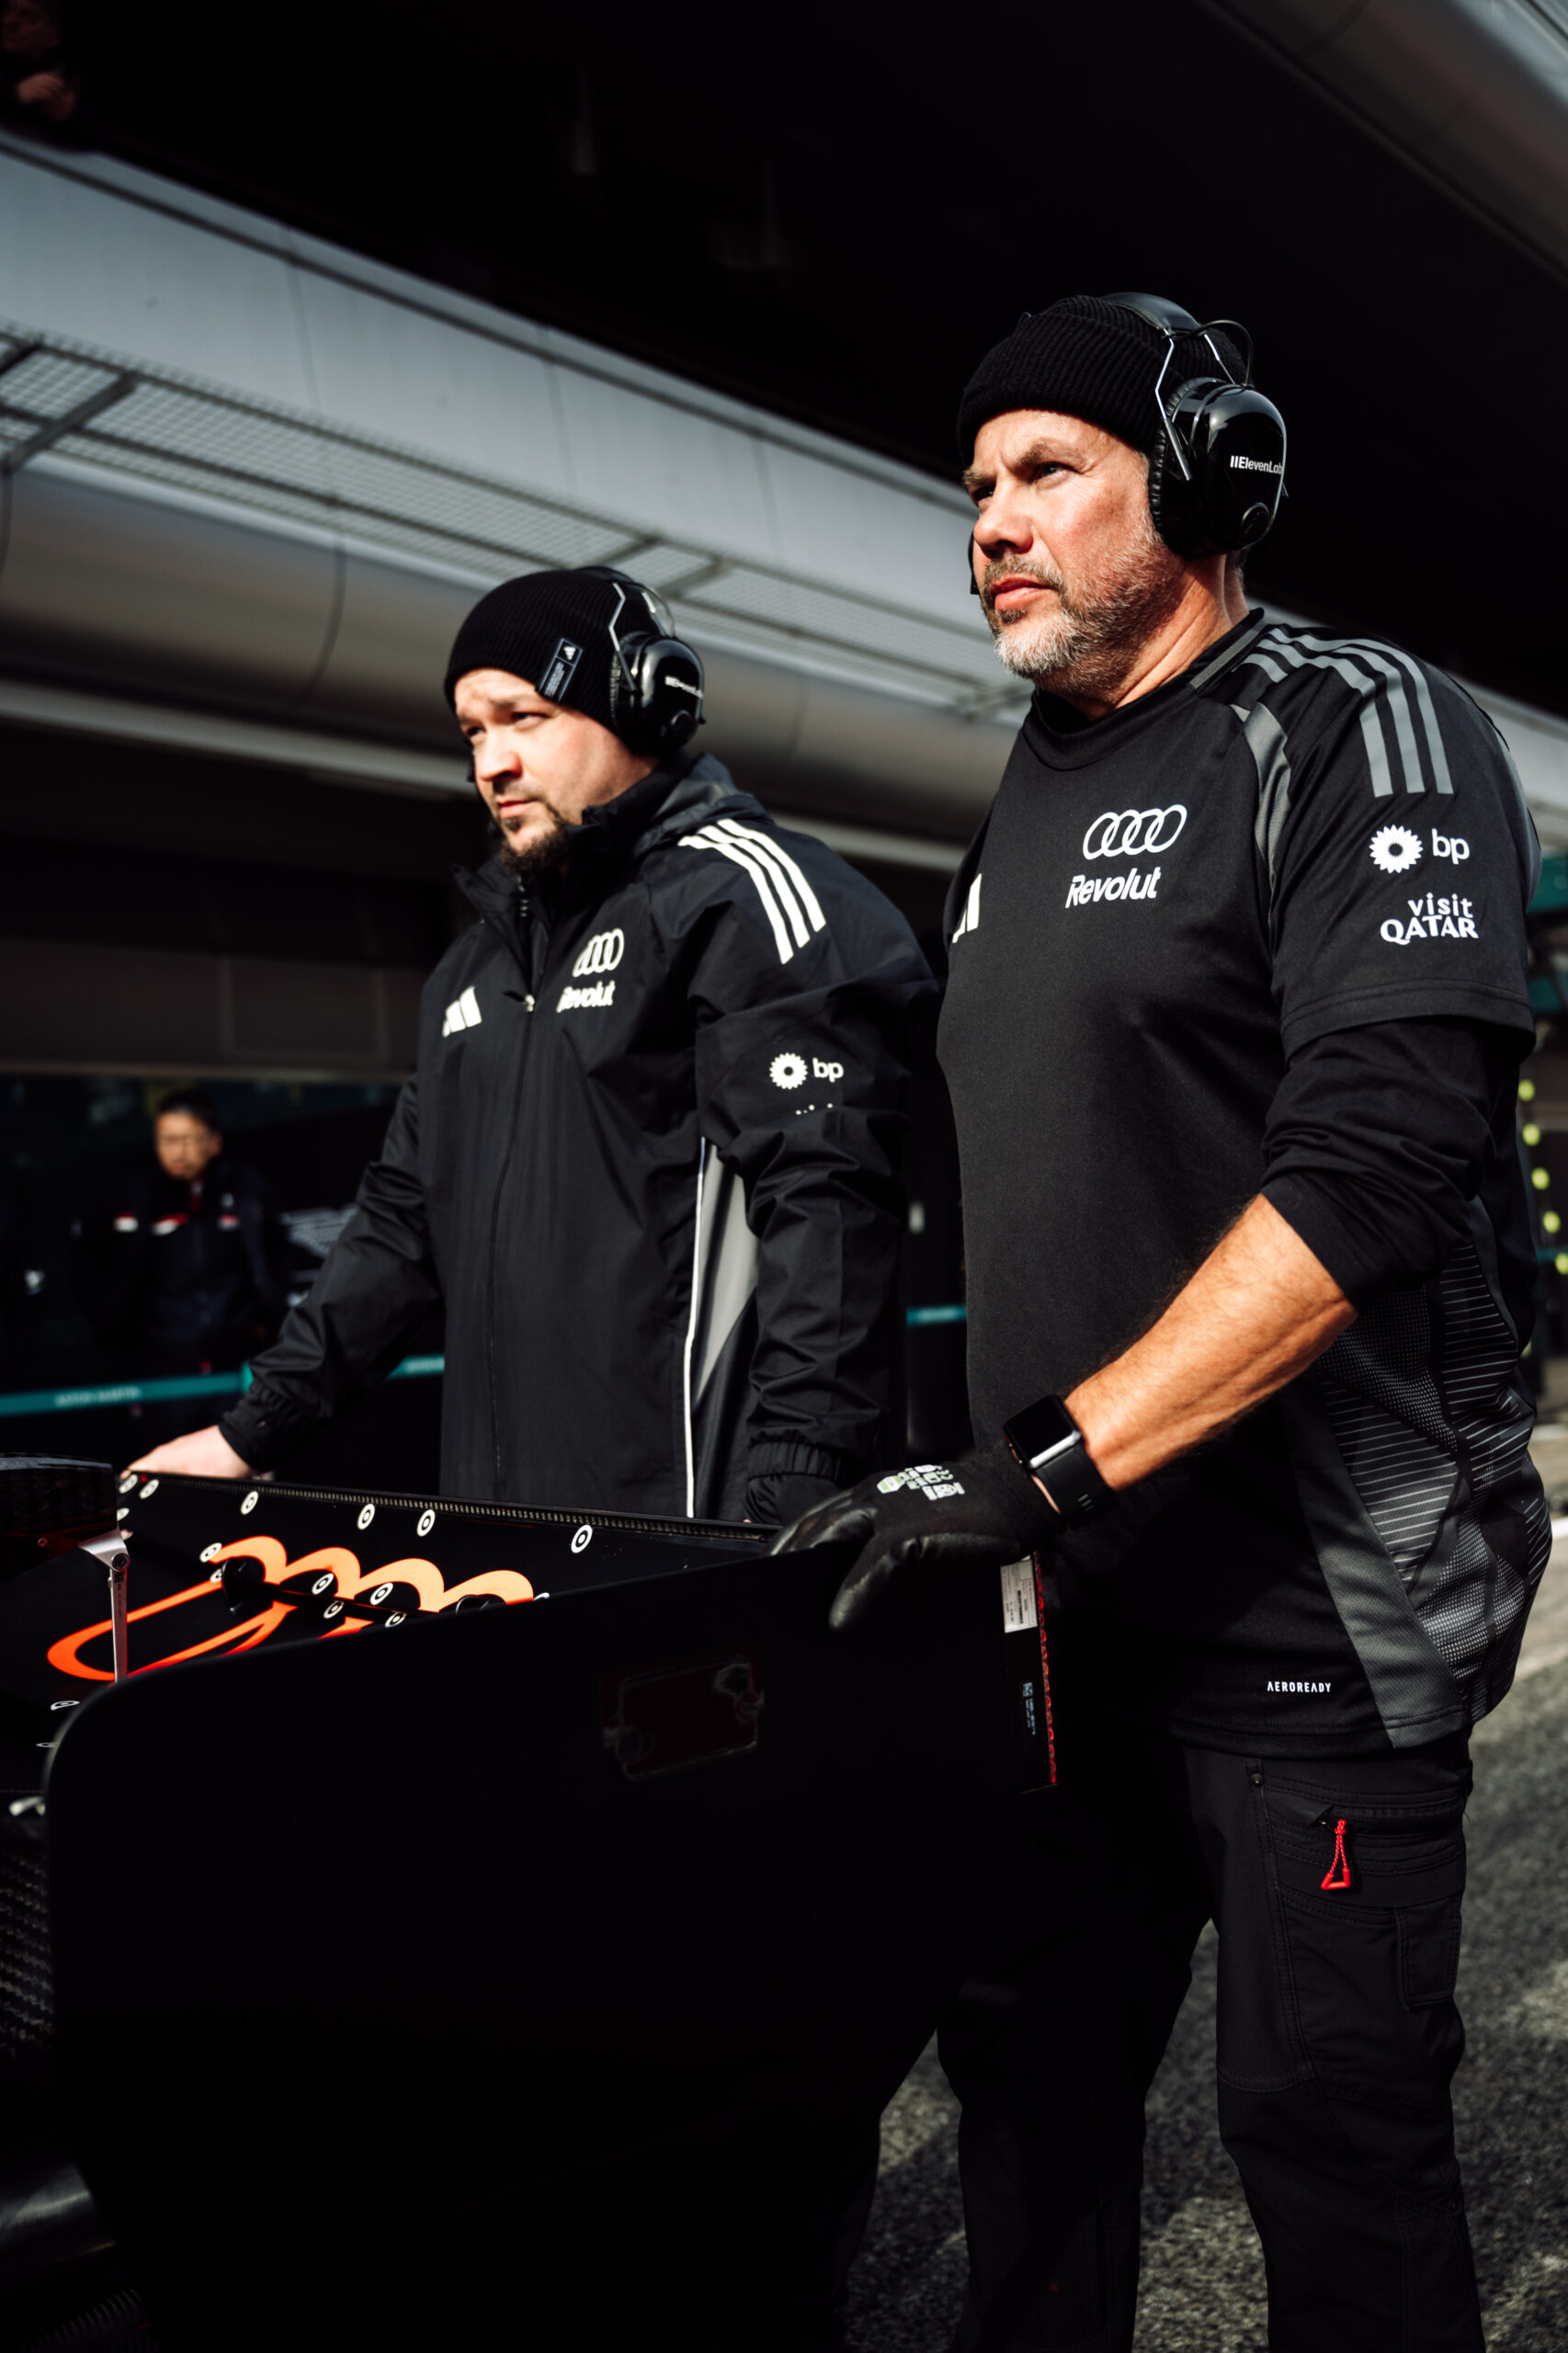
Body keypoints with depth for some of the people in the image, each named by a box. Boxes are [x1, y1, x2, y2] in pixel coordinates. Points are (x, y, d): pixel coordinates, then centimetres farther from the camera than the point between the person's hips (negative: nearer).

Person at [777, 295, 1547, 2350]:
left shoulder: (1356, 728, -8)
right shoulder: (1031, 799, 15)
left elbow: (1381, 1162, -22)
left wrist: (1046, 1469, -25)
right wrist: (1002, 1481, 11)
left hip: (1316, 1606, -7)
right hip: (1084, 1588, 7)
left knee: (1330, 2131, 6)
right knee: (1030, 2064, 17)